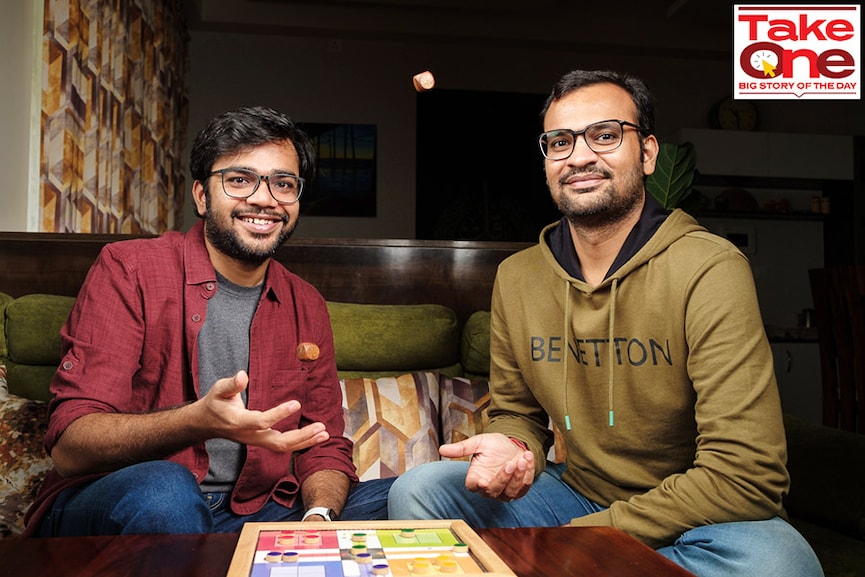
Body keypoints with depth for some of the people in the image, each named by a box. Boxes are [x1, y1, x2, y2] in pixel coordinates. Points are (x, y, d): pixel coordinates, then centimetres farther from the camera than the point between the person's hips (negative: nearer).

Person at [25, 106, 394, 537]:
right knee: (163, 489, -37)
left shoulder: (306, 307, 11)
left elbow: (325, 445, 10)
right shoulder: (128, 268, -5)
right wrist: (198, 421, -32)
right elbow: (69, 444, -13)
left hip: (250, 518, 5)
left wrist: (319, 517, -14)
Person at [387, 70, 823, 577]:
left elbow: (746, 475, -23)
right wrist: (512, 449, -16)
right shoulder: (515, 278, -1)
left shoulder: (708, 270, -19)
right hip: (572, 493, 3)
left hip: (693, 519, -2)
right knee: (416, 491, -14)